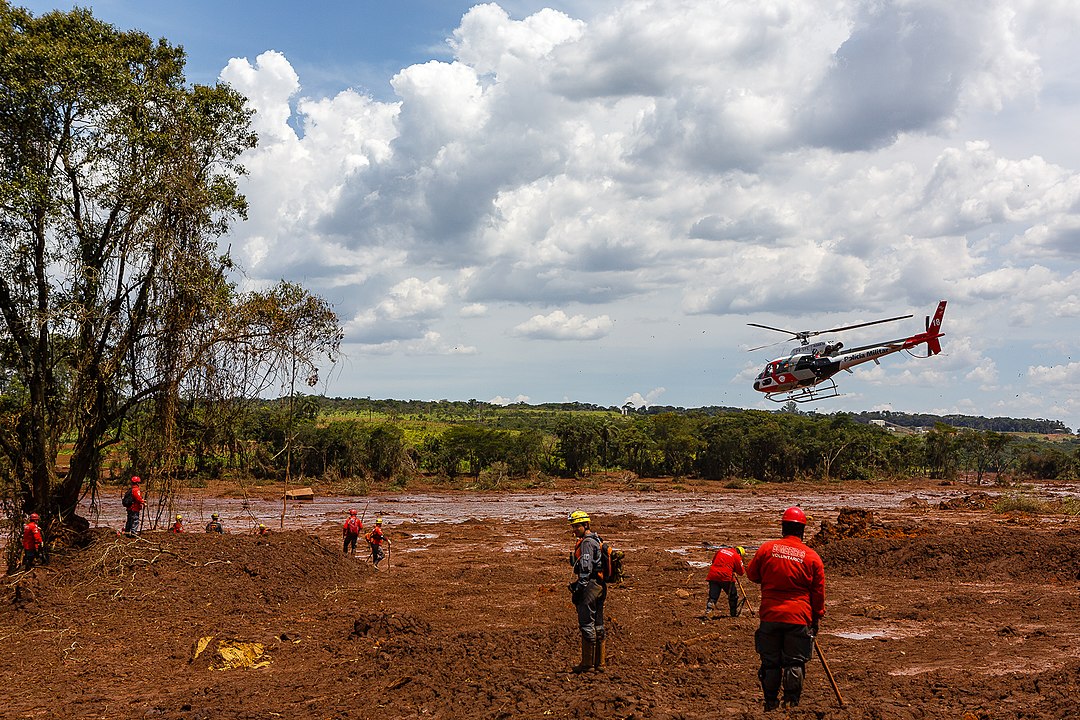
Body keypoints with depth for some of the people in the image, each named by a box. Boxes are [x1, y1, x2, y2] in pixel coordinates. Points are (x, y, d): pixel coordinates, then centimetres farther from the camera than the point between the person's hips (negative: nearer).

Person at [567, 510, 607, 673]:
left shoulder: (586, 543, -13)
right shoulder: (596, 540, 18)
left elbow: (586, 569, -20)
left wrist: (577, 589, -18)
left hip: (589, 586, -10)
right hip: (600, 585, 10)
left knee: (586, 624, -6)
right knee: (597, 625, 12)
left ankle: (587, 663, -4)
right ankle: (600, 663, 16)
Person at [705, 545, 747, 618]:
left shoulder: (721, 550, 17)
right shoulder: (737, 556, 1)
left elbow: (713, 560, 28)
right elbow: (741, 572, 5)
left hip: (713, 576, 4)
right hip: (725, 577, -4)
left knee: (713, 596, 3)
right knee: (733, 595, 16)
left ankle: (707, 612, -14)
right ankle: (734, 613, 25)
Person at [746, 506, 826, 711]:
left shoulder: (767, 549, -1)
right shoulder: (812, 557, -1)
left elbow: (752, 574, 13)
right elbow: (818, 592, 4)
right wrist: (817, 617, 14)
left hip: (770, 616, 1)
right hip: (799, 617, -1)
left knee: (770, 662, 10)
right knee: (795, 662, 6)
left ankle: (771, 703, 13)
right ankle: (791, 702, 3)